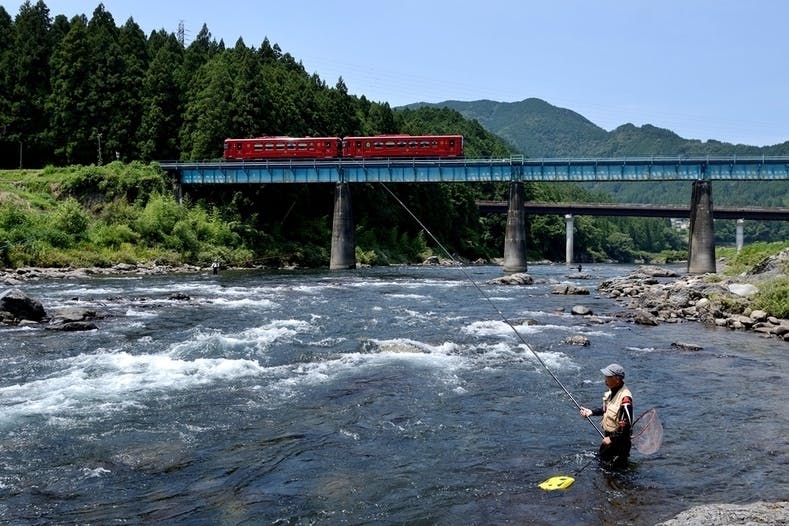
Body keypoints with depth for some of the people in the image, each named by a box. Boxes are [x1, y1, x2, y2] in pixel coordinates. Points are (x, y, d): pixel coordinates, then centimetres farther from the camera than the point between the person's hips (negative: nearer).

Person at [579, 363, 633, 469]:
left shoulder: (625, 398, -30)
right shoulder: (612, 391, -1)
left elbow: (626, 424, -30)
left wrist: (611, 438, -23)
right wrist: (592, 412, 2)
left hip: (619, 440, -10)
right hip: (608, 436, 10)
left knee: (618, 468, 2)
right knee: (602, 462, 26)